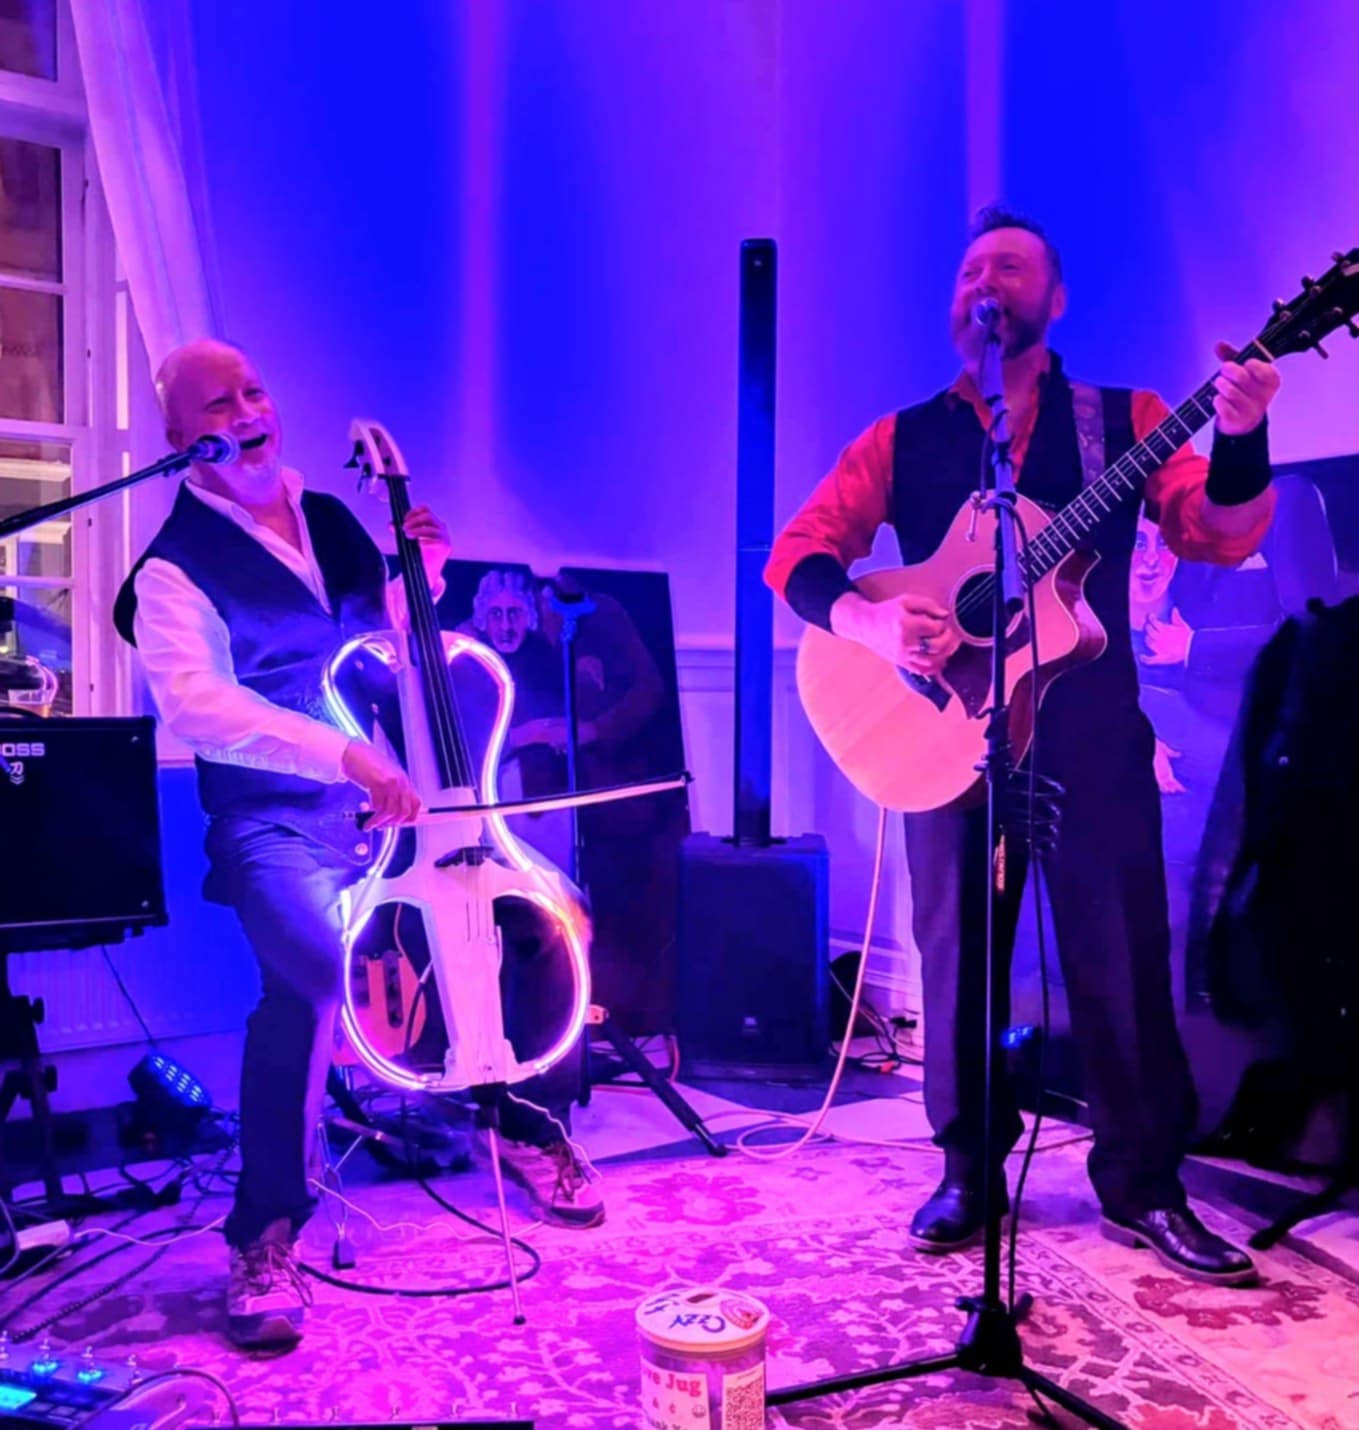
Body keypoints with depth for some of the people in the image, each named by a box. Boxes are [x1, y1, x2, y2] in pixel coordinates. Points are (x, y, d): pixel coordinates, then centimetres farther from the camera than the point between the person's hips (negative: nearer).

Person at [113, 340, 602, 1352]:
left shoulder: (334, 521, 14)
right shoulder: (175, 567, -4)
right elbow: (194, 704, -21)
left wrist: (421, 575, 4)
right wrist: (342, 753, -32)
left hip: (393, 804, 6)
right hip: (275, 823, -5)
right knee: (316, 968, -33)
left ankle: (526, 1121, 18)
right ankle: (267, 1237, -15)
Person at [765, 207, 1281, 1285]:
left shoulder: (1122, 420, 8)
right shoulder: (903, 439, 9)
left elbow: (1221, 533, -3)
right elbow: (798, 554, 1)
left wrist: (1241, 440, -23)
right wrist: (866, 619, -19)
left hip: (1090, 730, -1)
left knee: (1123, 960, 3)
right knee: (956, 958, 7)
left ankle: (1143, 1184, 19)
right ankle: (969, 1172, 23)